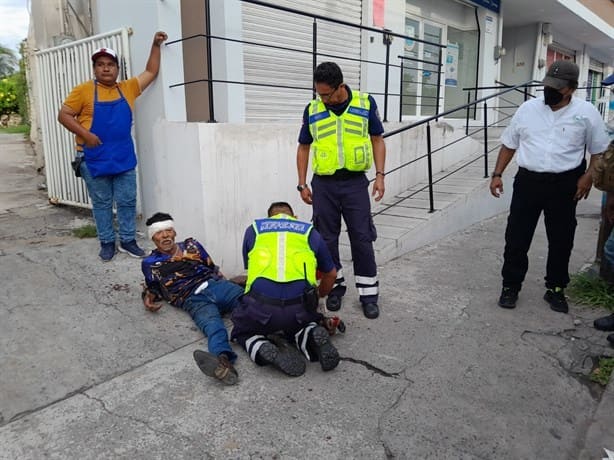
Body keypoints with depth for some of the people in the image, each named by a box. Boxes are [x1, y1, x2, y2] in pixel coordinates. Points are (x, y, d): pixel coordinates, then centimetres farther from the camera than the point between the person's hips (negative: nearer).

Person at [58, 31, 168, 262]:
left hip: (124, 157, 3)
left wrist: (156, 45, 9)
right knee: (102, 203, 7)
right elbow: (63, 115, -2)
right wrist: (84, 134, -15)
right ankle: (107, 243, 19)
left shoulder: (128, 88, 8)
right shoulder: (83, 90, -3)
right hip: (94, 159, -3)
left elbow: (151, 72, 15)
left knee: (127, 201, 7)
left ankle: (128, 241, 19)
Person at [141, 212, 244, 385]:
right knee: (213, 325, -39)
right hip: (194, 299, -4)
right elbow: (152, 288, 34)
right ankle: (223, 361, -67)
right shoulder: (150, 263, 21)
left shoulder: (191, 245, 26)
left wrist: (229, 287, 6)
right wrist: (148, 299, 9)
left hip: (215, 285, 4)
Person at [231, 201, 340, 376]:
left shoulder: (254, 229, 23)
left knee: (243, 332, 30)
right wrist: (317, 297, 55)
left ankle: (264, 349, -2)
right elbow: (331, 274, 35)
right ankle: (312, 337, 2)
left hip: (261, 305, -1)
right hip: (299, 307, 2)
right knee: (296, 327, 36)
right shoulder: (310, 232, 24)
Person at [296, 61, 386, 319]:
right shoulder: (312, 110, 1)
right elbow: (303, 147, 9)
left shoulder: (366, 103, -1)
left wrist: (380, 175, -3)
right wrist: (302, 184, 5)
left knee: (362, 238, 1)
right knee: (327, 239, 8)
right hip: (323, 184, 2)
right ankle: (335, 286, 26)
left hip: (355, 182, -1)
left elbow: (377, 140, 6)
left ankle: (368, 293, 12)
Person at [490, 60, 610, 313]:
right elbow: (509, 144, 10)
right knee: (516, 238, 3)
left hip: (564, 185, 0)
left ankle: (555, 289, 26)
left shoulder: (586, 112, -1)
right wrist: (497, 174, 2)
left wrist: (589, 175, -10)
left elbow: (599, 149, 6)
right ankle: (511, 286, 18)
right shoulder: (527, 108, 4)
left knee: (561, 240, 10)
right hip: (528, 181, 1)